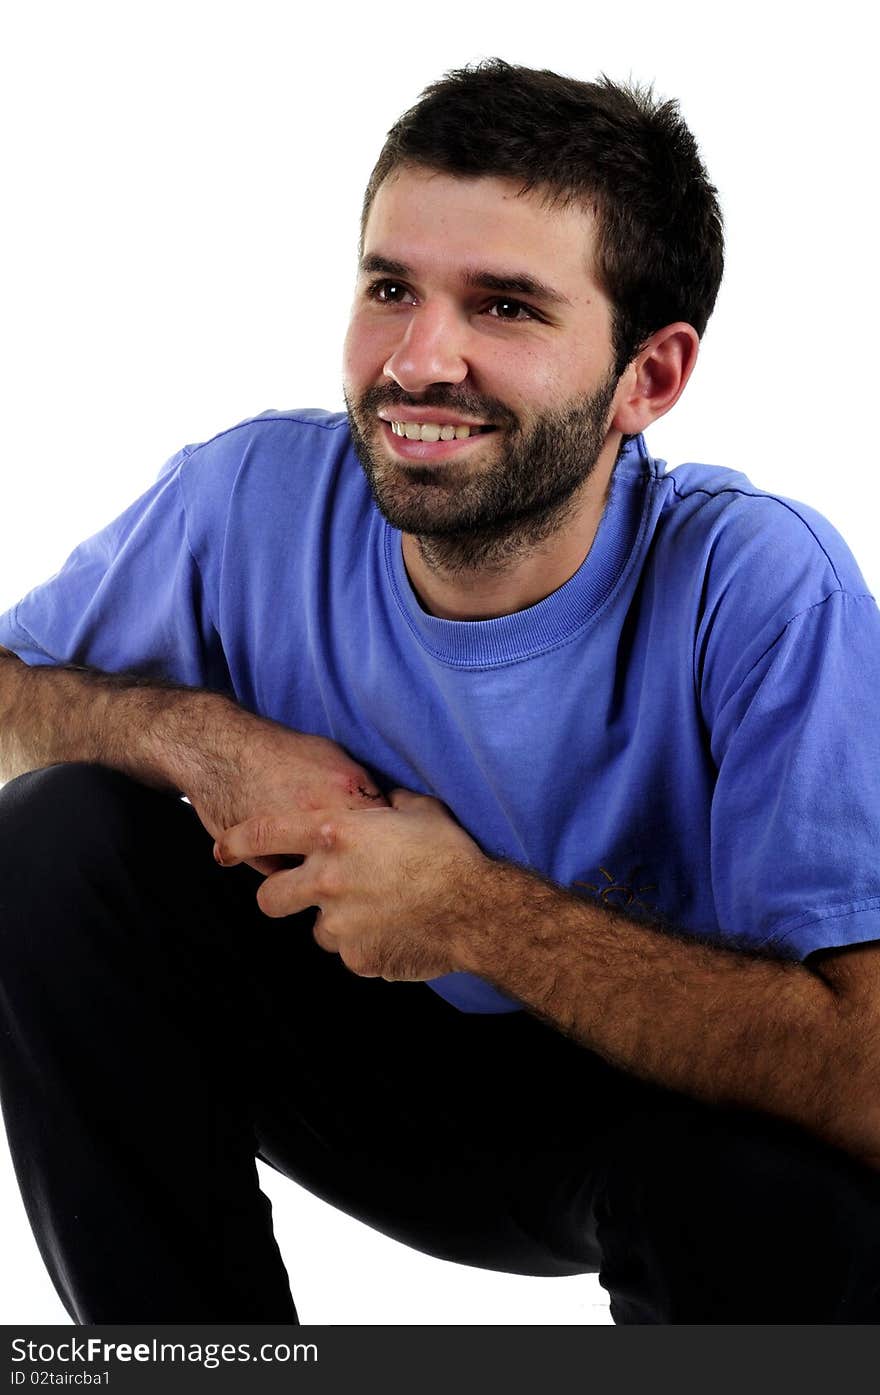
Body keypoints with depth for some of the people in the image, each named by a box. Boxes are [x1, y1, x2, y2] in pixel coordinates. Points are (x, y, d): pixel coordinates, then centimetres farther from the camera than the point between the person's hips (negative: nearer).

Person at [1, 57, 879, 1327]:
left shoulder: (758, 589, -28)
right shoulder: (258, 497, -16)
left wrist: (475, 911, -31)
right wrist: (203, 739, -23)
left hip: (651, 1107, -3)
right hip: (355, 1061, 4)